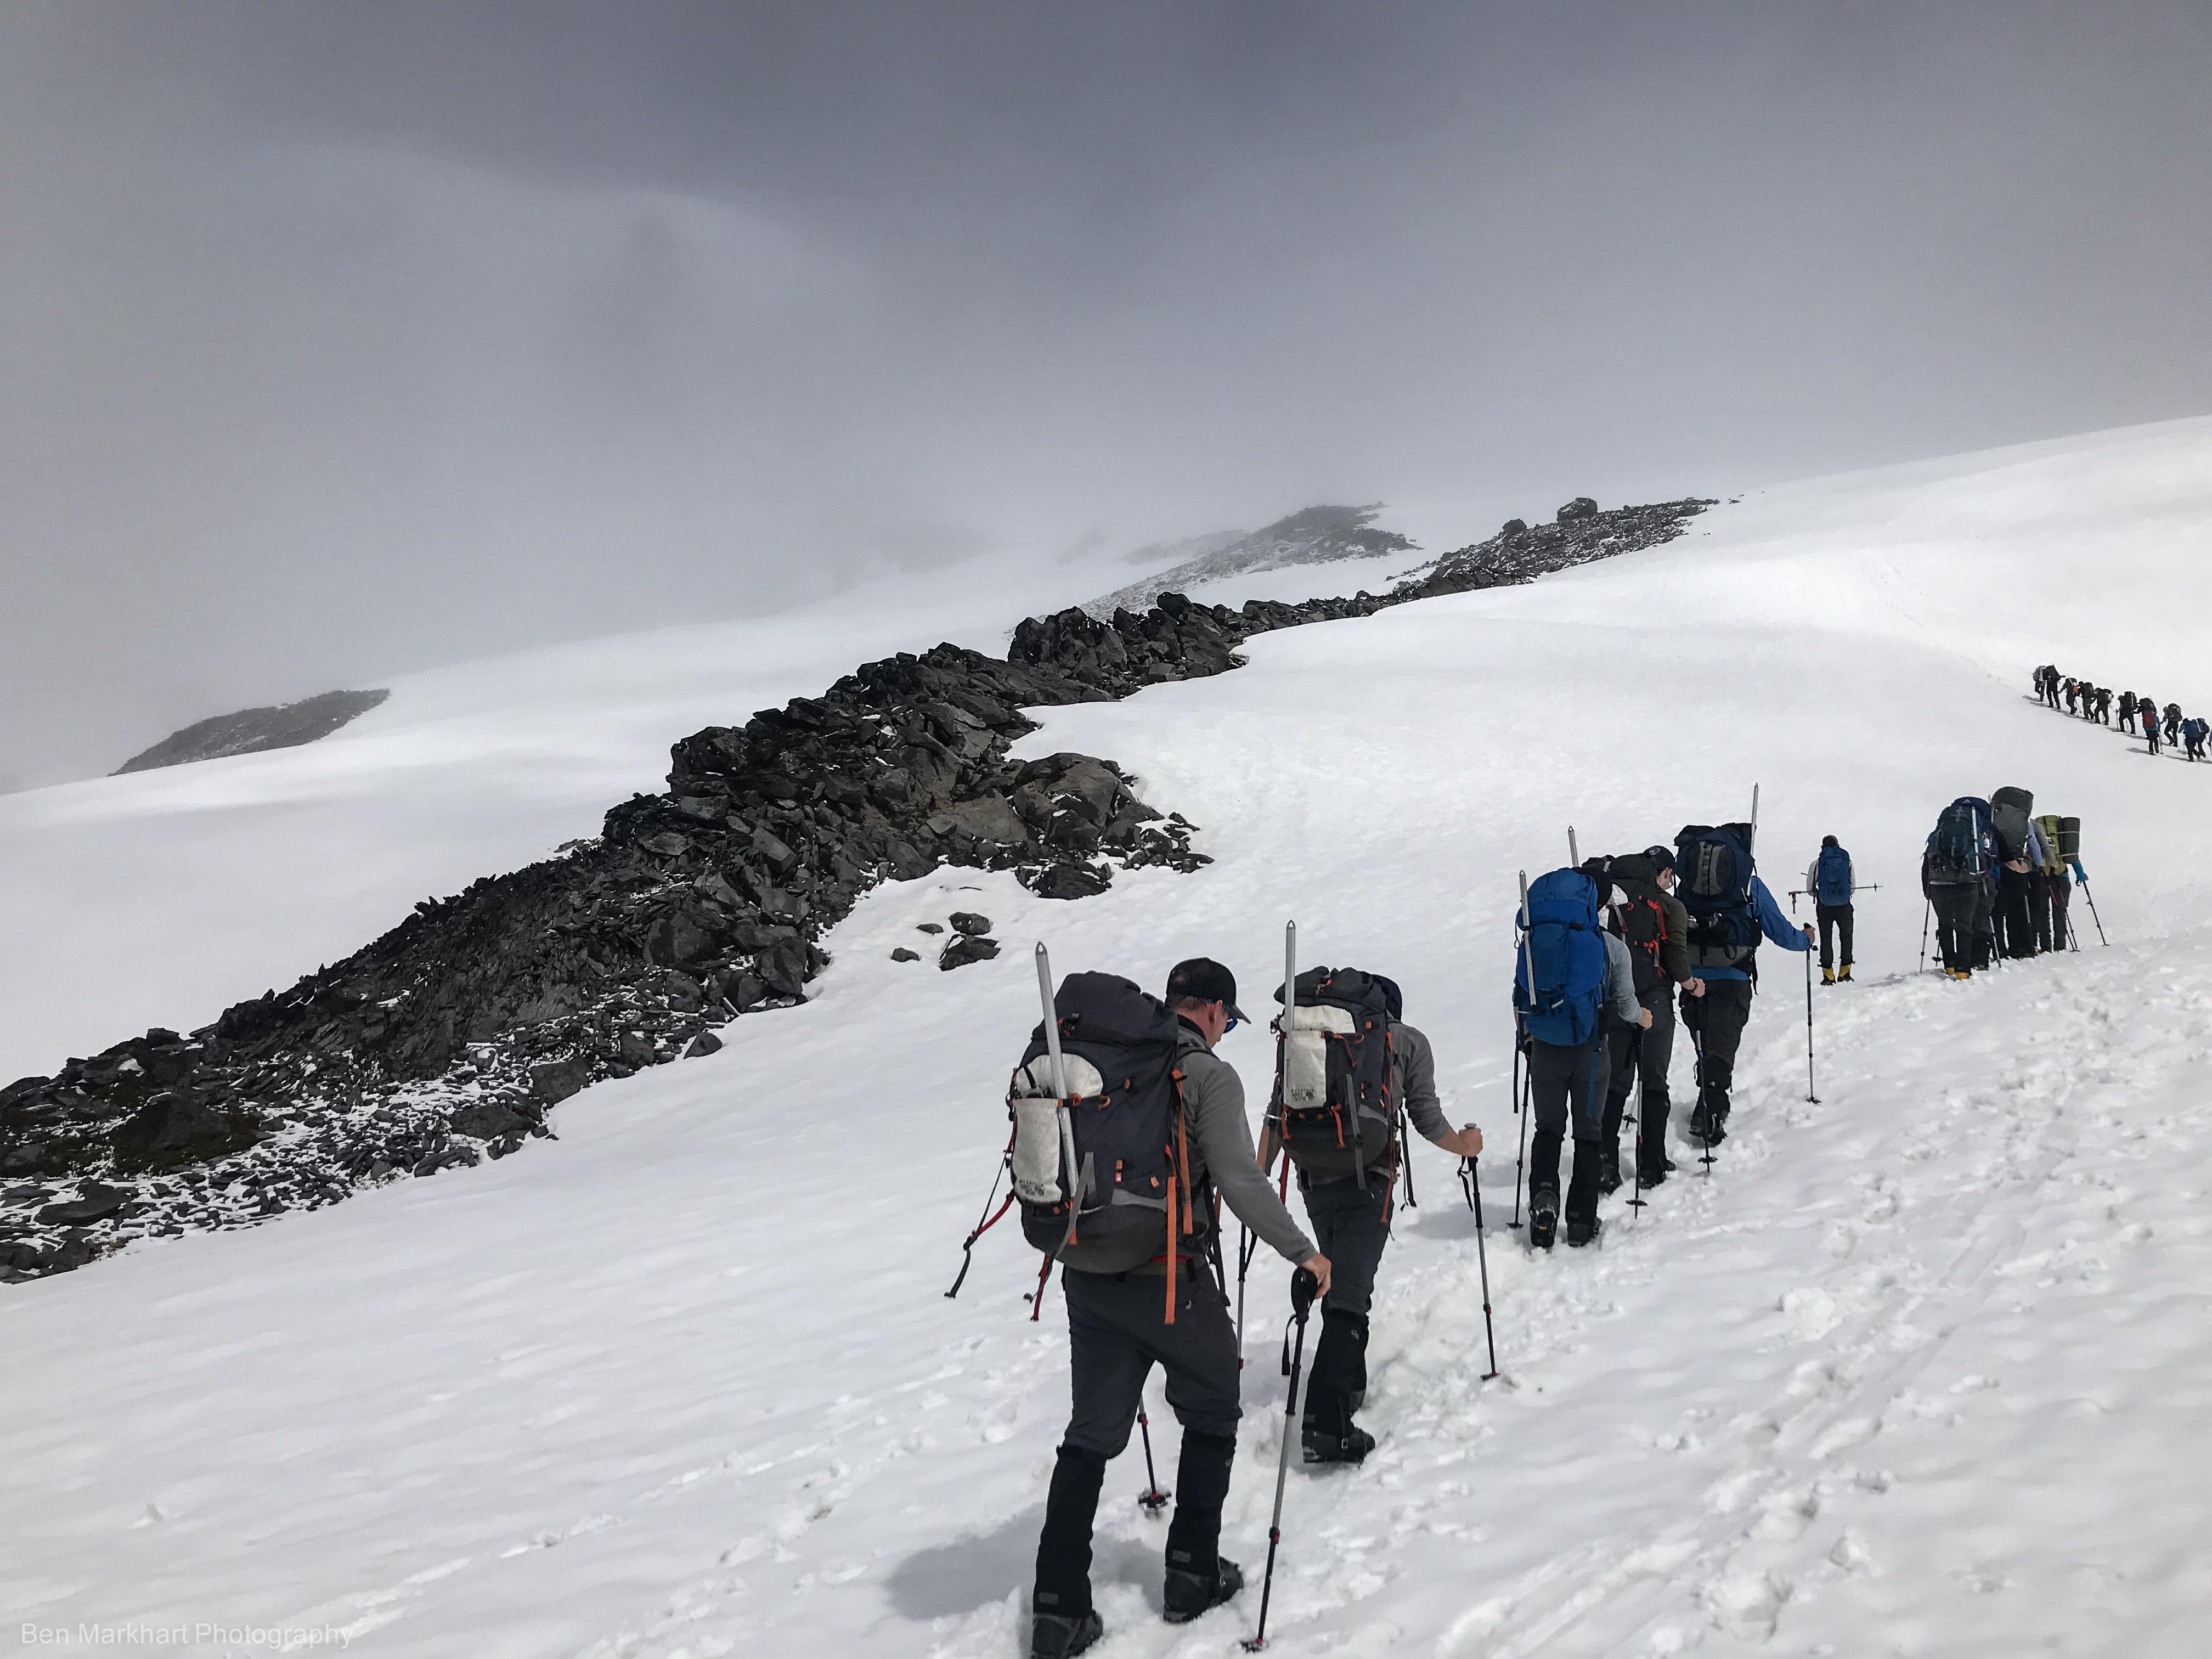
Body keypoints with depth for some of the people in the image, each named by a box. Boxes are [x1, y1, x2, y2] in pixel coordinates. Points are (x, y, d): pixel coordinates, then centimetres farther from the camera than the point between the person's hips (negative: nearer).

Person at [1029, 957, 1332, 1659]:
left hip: (1088, 1277, 5)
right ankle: (1193, 1574, 25)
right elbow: (1239, 1180, -19)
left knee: (1091, 1436, 13)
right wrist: (1302, 1252, -8)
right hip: (1170, 1281, -5)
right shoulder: (1209, 1076, -11)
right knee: (1211, 1416, 19)